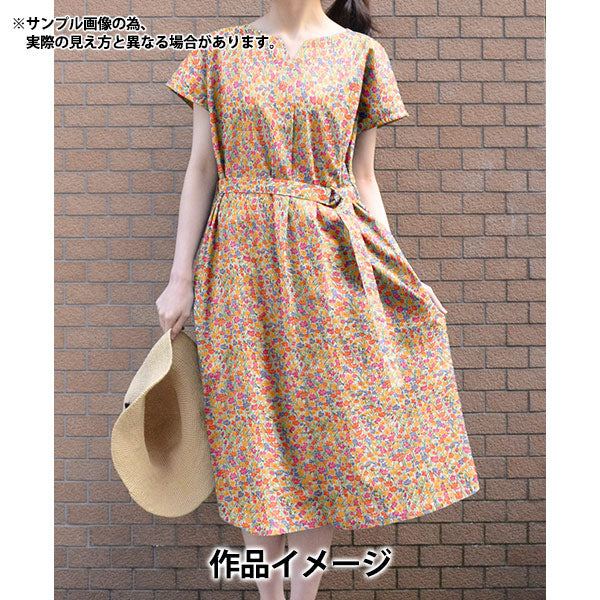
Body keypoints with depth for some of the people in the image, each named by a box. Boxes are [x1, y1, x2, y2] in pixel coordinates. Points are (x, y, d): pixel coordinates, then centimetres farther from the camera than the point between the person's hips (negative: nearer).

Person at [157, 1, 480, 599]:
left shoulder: (360, 53, 7)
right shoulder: (221, 50, 8)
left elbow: (362, 180, 7)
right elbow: (200, 171, 6)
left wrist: (395, 276, 1)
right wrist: (180, 277, 2)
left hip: (331, 261, 0)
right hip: (241, 262, 1)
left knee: (331, 434, 3)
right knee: (253, 438, 6)